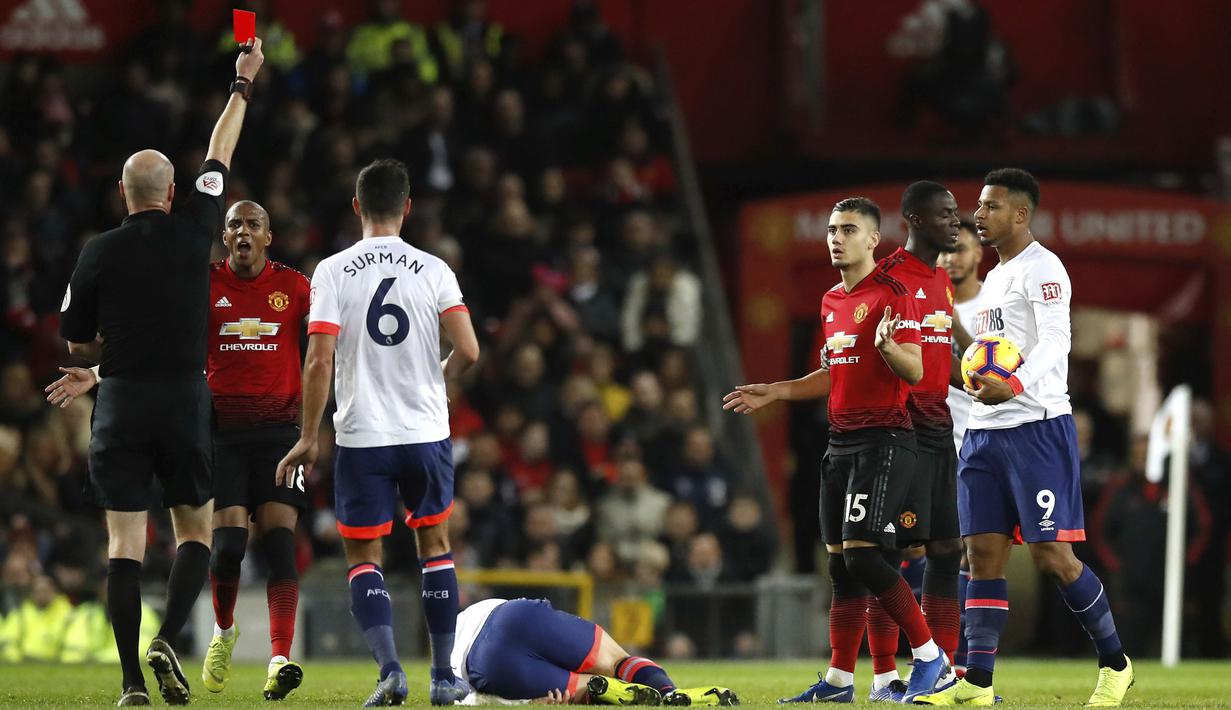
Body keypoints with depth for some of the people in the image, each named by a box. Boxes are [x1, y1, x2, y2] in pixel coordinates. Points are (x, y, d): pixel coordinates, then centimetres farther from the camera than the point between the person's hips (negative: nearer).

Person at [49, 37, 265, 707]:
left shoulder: (99, 252, -2)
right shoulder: (192, 231, -1)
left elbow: (77, 342, 4)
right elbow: (219, 157, 14)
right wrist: (242, 85, 26)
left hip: (121, 401, 0)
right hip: (185, 396, 0)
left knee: (125, 544, 0)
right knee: (196, 531, 14)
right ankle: (167, 642, -8)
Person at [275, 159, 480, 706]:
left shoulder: (333, 272, -5)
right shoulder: (433, 271, -1)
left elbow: (319, 361, -11)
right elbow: (468, 351, -7)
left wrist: (308, 437, -2)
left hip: (361, 436, -2)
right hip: (426, 431, 2)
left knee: (362, 558, 7)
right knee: (435, 547, 18)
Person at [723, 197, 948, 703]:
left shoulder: (892, 295, -9)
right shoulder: (832, 301, 17)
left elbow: (915, 371, -14)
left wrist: (888, 345, -33)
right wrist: (773, 392, 22)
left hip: (884, 438, -8)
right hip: (842, 441, 8)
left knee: (862, 555, -16)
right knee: (840, 561, 6)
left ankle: (930, 657, -4)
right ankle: (839, 681, 9)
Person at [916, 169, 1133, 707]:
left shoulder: (1042, 269, -8)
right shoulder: (995, 276, 20)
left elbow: (1055, 341, -20)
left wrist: (1012, 386, -33)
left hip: (1037, 426, -9)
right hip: (985, 431, 9)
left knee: (1051, 555, -9)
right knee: (983, 553, 2)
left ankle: (1115, 662, 5)